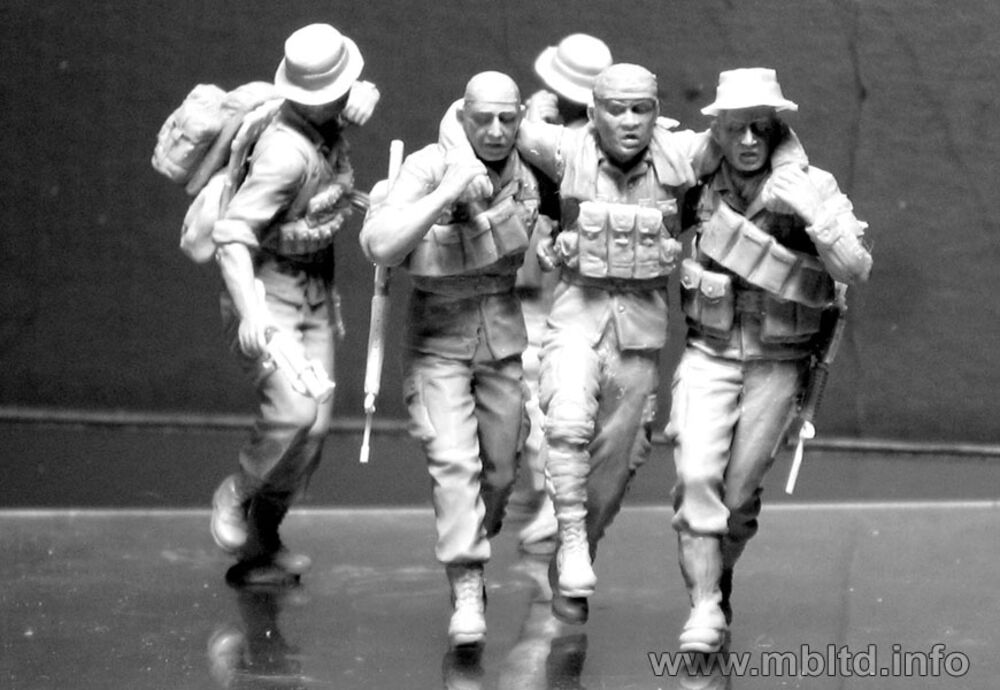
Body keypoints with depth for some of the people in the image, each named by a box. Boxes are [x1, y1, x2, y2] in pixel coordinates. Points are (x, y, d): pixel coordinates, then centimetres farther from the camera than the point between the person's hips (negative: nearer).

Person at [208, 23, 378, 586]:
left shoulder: (329, 122, -2)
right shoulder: (287, 152, -26)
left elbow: (362, 94, 26)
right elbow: (232, 232, -33)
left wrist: (365, 99, 3)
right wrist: (250, 311, -44)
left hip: (316, 296, 8)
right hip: (266, 293, -8)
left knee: (314, 426, 1)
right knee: (292, 411, -25)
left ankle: (259, 549, 13)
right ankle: (237, 494, 3)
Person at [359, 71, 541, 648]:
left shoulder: (532, 173, -2)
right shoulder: (428, 167, -17)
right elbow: (380, 245, -30)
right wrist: (447, 193, -34)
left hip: (507, 337, 4)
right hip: (438, 339, -4)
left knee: (500, 471, 12)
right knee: (454, 461, -19)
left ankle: (473, 553, 39)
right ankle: (466, 593, -19)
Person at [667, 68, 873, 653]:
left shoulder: (813, 188, -7)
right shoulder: (701, 188, 1)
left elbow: (856, 270, -16)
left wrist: (813, 212, -28)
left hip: (776, 366, -1)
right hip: (708, 356, 1)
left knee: (739, 493, 4)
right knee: (697, 477, -16)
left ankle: (719, 578, 29)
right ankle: (705, 609, -15)